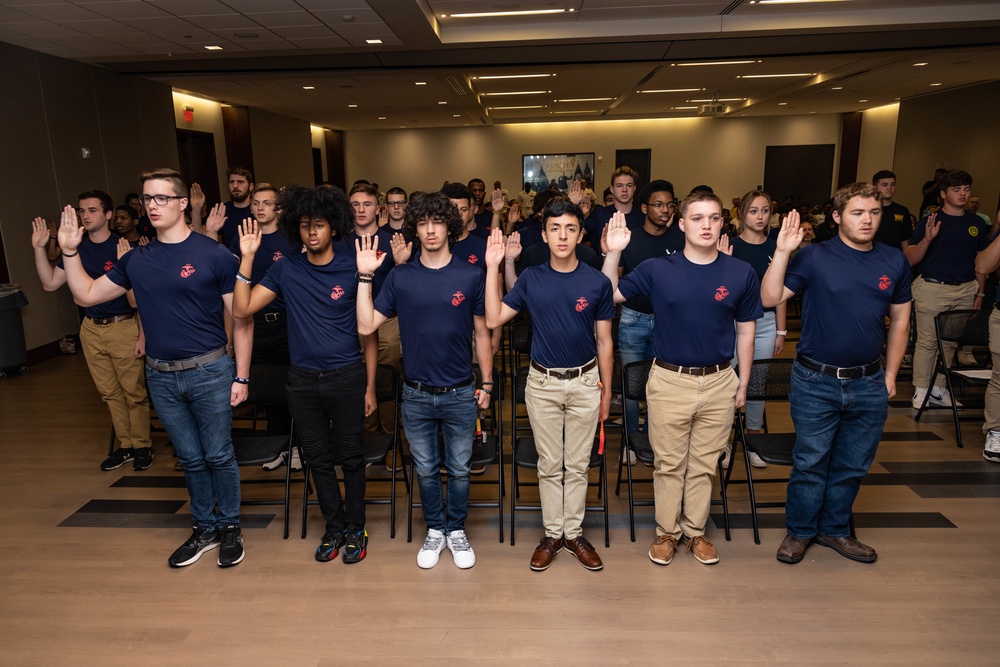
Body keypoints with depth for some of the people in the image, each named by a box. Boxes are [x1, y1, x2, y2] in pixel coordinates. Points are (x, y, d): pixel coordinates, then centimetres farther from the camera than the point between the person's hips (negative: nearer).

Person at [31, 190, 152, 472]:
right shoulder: (76, 248, 7)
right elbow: (50, 283, 8)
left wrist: (143, 334, -13)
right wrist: (39, 248, -2)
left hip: (123, 327, -5)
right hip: (91, 329, 6)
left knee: (134, 391, 0)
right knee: (110, 392, 12)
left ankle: (142, 446, 14)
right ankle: (125, 445, 23)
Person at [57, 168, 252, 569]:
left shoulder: (214, 255, -9)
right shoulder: (136, 260, 6)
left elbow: (240, 318, -7)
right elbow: (86, 295, 14)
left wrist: (241, 376, -9)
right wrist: (69, 251, 3)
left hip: (209, 371, -4)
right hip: (160, 375, 5)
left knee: (218, 455, 6)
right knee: (190, 458, 15)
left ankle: (230, 528, 24)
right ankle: (205, 528, 30)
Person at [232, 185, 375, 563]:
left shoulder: (352, 269, -6)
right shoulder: (285, 269, 2)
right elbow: (242, 309, -3)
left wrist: (370, 385, -3)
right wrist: (247, 258, -10)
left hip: (346, 377, -3)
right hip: (303, 379, 3)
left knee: (351, 457, 7)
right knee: (318, 458, 13)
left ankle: (355, 529, 25)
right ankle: (334, 527, 30)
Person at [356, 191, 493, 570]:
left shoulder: (471, 276, -5)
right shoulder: (400, 277, -2)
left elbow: (482, 333, 2)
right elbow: (366, 326, -6)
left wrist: (486, 384, 3)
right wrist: (364, 276, -10)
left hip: (460, 394, -1)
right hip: (416, 395, 1)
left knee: (459, 469, 14)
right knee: (425, 470, 15)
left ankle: (457, 530, 35)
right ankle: (434, 530, 36)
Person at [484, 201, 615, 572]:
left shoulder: (597, 282, -5)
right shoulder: (530, 279, -2)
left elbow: (604, 340, 2)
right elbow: (494, 319, -9)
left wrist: (606, 390, 4)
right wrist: (493, 267, -13)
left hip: (585, 382, 0)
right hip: (542, 383, 1)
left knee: (577, 465, 11)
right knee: (549, 465, 11)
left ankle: (574, 533, 27)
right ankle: (552, 534, 26)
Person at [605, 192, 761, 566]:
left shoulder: (741, 274, -2)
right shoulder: (657, 270, -6)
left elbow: (745, 331, 6)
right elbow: (610, 295, -1)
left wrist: (743, 383, 9)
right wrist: (613, 253, -16)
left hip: (719, 383, 1)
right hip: (669, 381, -1)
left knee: (704, 464, 15)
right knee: (668, 464, 11)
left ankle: (695, 531, 32)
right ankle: (667, 532, 28)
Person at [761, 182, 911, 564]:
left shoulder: (895, 261, 4)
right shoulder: (814, 257, -7)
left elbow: (900, 319, 12)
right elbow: (770, 298, -15)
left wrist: (891, 373, 10)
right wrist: (782, 252, -25)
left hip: (869, 384, 4)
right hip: (816, 381, -4)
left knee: (853, 465, 15)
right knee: (810, 461, 6)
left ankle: (835, 529, 34)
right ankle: (799, 531, 24)